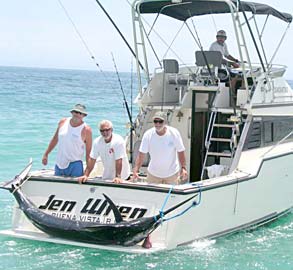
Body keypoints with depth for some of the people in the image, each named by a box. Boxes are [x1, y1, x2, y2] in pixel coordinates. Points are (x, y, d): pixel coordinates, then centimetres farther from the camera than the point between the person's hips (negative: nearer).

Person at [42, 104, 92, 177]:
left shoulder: (86, 129, -9)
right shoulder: (63, 122, 4)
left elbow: (88, 152, -5)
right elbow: (55, 139, 17)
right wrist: (46, 154, 18)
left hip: (75, 165, -5)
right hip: (59, 164, 5)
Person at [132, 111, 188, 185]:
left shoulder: (174, 133, -15)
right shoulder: (148, 135, -15)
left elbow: (180, 151, -6)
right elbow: (141, 154, -15)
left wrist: (183, 168, -14)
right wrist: (136, 170, -26)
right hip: (153, 174, 1)